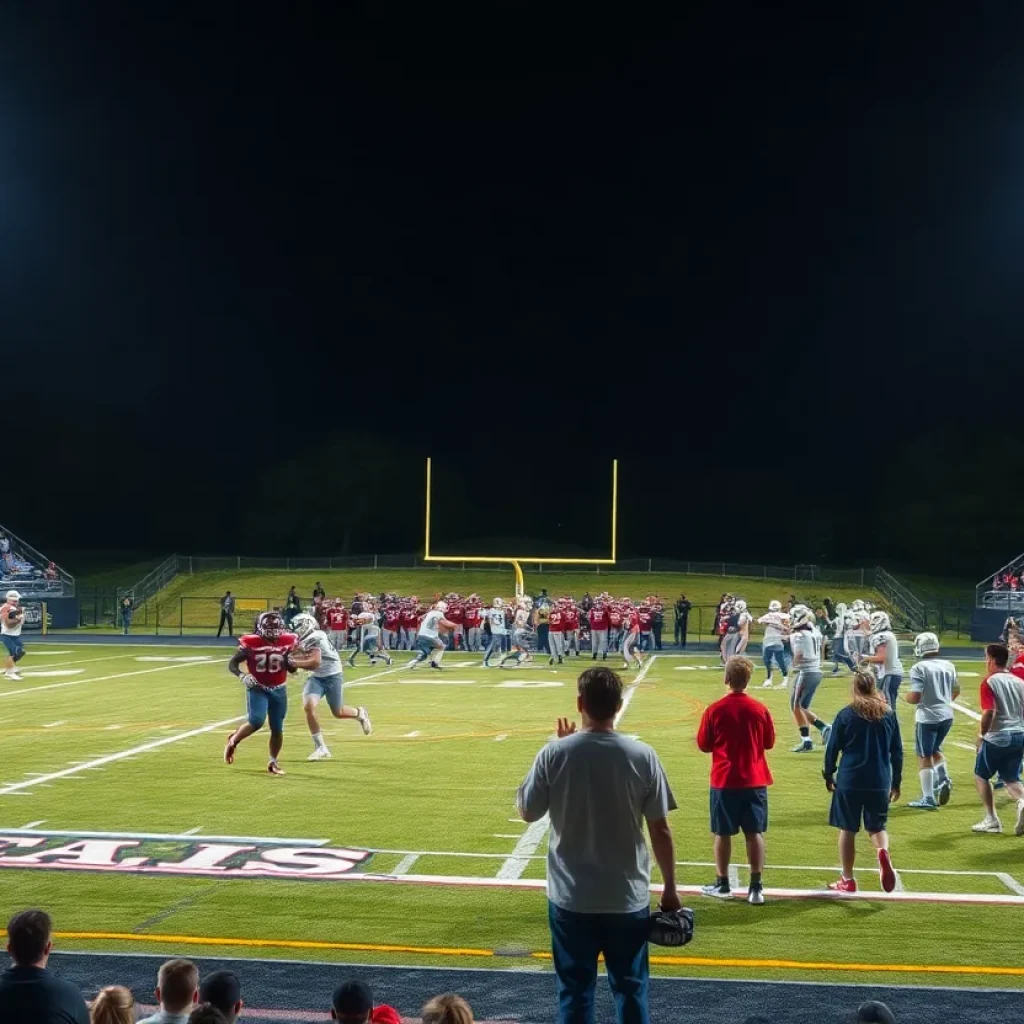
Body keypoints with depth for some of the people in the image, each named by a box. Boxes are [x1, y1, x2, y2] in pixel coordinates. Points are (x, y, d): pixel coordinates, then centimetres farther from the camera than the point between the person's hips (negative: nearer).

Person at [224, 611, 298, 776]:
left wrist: (290, 663, -15)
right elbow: (232, 664, -7)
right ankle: (233, 740, 6)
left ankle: (273, 762, 22)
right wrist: (243, 677, -24)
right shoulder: (251, 643, -14)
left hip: (278, 690, 3)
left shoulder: (287, 642, -5)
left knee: (277, 728, 4)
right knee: (257, 721, -21)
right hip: (257, 688, -3)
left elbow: (292, 670, 8)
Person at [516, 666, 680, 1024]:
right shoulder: (642, 755, -10)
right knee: (630, 988, 14)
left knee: (574, 990, 11)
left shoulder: (555, 753, -11)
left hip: (571, 897, 0)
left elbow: (527, 812, 3)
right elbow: (660, 829, -5)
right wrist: (670, 889, 7)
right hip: (628, 896, 0)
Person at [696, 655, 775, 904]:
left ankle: (722, 884, 19)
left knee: (723, 834, 10)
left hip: (724, 781, -1)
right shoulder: (759, 709, -4)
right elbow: (769, 742, 8)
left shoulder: (714, 710, -9)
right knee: (755, 833, 6)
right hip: (755, 780, 1)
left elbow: (704, 745, 0)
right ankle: (756, 887, 5)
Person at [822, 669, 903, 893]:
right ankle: (883, 852, -16)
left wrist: (828, 776, 14)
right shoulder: (889, 714, 3)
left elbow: (832, 749, 0)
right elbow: (897, 751, 8)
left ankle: (847, 880, 14)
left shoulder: (845, 715, -5)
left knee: (847, 830, 9)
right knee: (877, 827, 17)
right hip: (880, 783, 2)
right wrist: (896, 782, 16)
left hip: (849, 782, -2)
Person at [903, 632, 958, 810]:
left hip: (928, 717, -6)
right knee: (934, 749, 26)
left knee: (924, 756, 3)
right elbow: (956, 691, 17)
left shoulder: (919, 668, -14)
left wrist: (905, 697, 3)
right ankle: (943, 779, 5)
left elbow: (914, 697, -19)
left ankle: (928, 799, 4)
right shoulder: (949, 665, 5)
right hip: (947, 715, 6)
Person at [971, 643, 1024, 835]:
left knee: (981, 776, 13)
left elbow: (989, 712, -19)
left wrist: (981, 735, -7)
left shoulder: (989, 682, -10)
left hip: (997, 738, -6)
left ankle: (991, 820, 9)